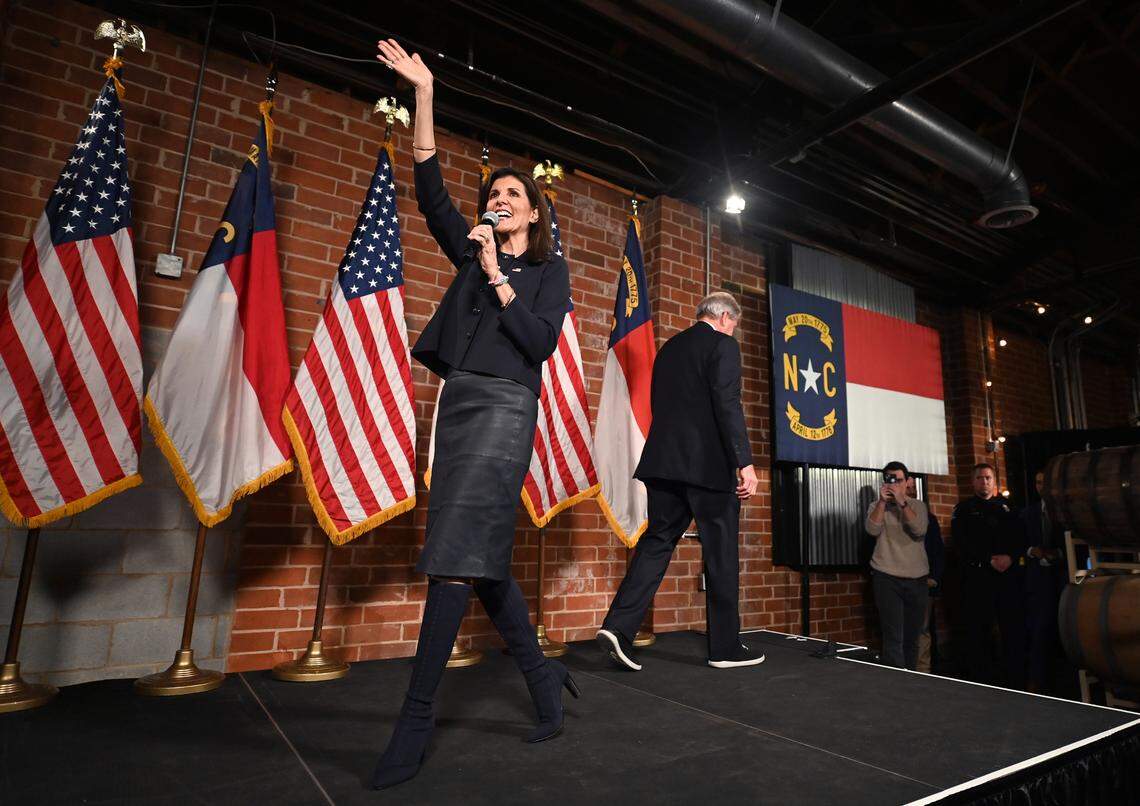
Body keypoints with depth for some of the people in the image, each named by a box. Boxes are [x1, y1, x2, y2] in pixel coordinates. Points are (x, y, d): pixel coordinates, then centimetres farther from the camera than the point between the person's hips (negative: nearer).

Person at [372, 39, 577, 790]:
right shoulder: (471, 251, 20)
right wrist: (424, 92, 10)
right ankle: (542, 675, 23)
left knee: (460, 554, -13)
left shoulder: (550, 269, 8)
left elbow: (542, 342, -6)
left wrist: (498, 279, -8)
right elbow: (430, 188, 12)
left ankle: (417, 717, -5)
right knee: (485, 558, 7)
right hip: (458, 399, 6)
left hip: (505, 406, -6)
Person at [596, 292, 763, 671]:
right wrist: (745, 462, -16)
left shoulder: (668, 348, 17)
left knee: (656, 543, 8)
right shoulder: (722, 345, -4)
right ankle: (725, 646, 16)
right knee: (721, 554, 5)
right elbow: (728, 405, -15)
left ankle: (618, 627, -2)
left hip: (665, 462, 7)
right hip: (708, 465, -6)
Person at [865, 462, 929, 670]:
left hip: (917, 578, 2)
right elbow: (872, 530, -13)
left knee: (912, 637, 12)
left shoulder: (918, 505, 8)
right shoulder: (876, 506, 6)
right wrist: (882, 501, -16)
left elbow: (919, 530, -11)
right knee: (893, 637, -10)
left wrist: (901, 502, -19)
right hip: (887, 577, -2)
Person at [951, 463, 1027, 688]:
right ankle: (980, 683, 7)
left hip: (1009, 575, 3)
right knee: (977, 632, 0)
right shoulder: (964, 509, 7)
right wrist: (990, 560, -13)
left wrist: (1011, 558, -10)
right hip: (977, 576, -3)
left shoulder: (1007, 507, 16)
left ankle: (1017, 683, 13)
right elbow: (961, 544, -4)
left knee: (1014, 629, 3)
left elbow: (1021, 538, 8)